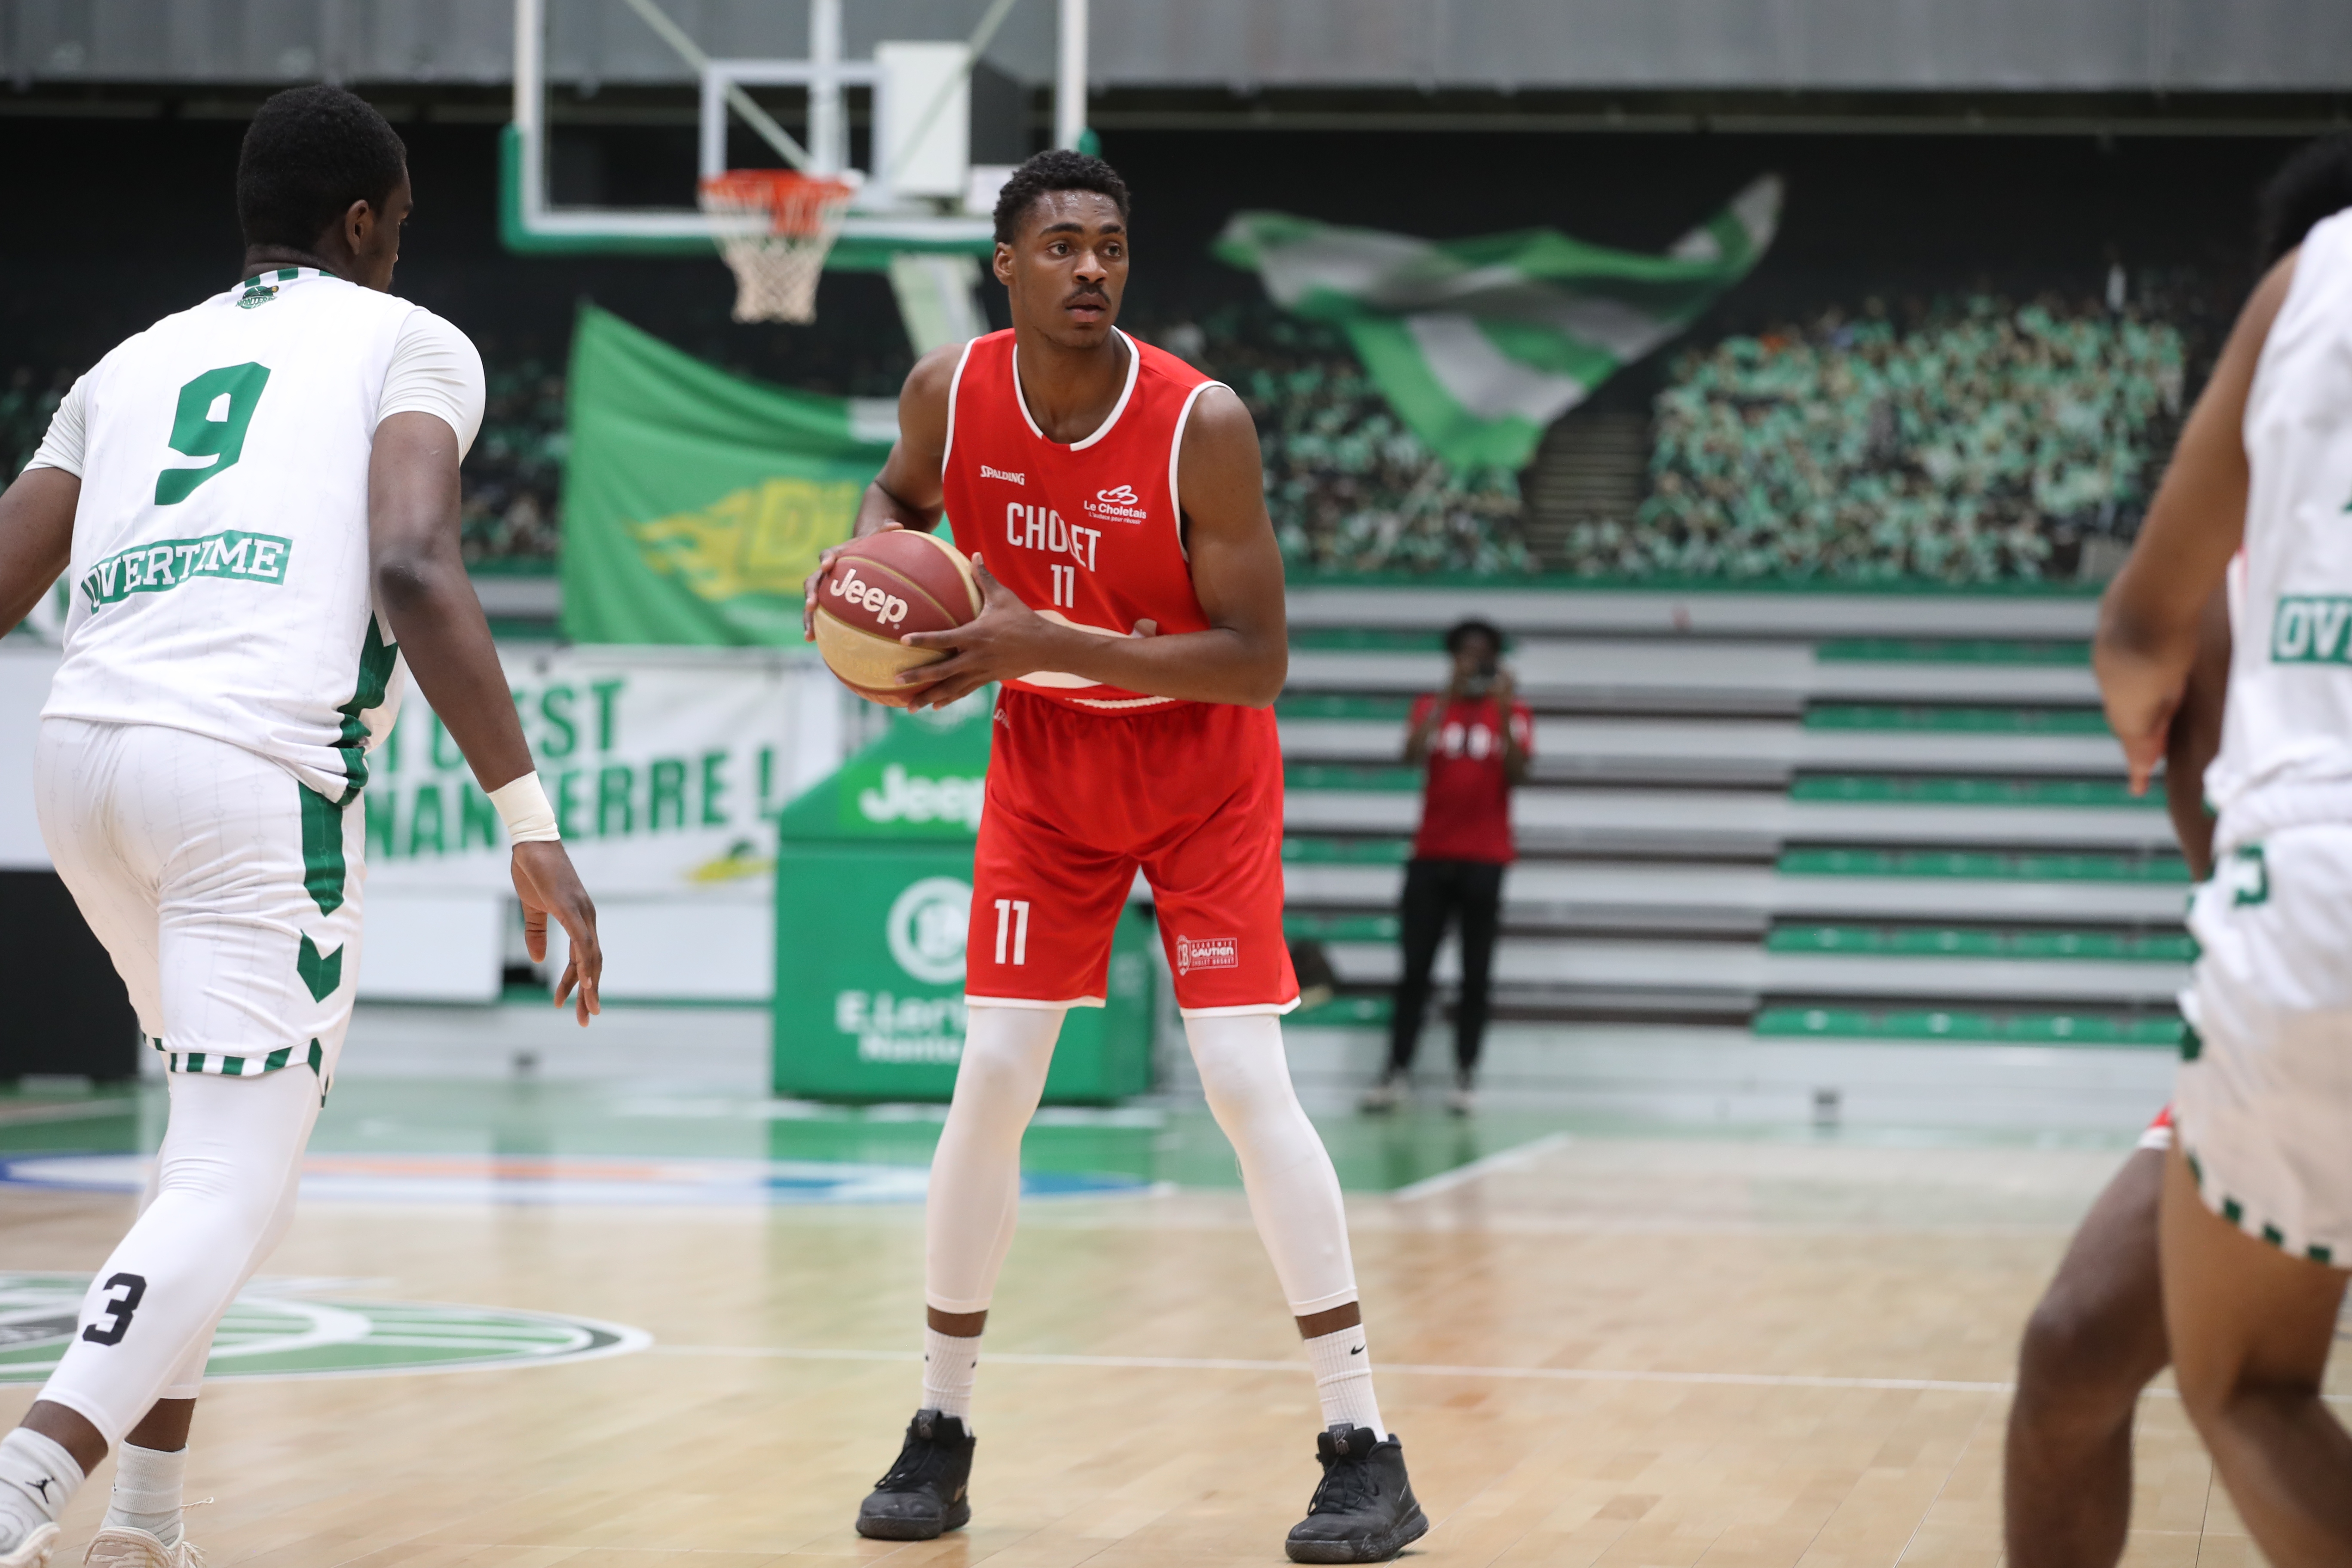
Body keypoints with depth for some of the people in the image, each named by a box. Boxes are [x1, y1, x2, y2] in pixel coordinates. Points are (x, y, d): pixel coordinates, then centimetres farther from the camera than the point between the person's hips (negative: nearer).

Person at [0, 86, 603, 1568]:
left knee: (229, 1122, 27)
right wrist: (533, 821, -12)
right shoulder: (409, 344, 10)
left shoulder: (133, 363, 25)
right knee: (235, 1193, -6)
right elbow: (414, 572, -9)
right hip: (259, 776, -6)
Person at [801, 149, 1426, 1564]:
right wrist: (871, 562, -13)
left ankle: (1366, 1448, -9)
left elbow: (1260, 661, -24)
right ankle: (942, 1435, 10)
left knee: (1248, 1080, -13)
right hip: (1048, 759, 3)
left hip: (1202, 767, -3)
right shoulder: (950, 393, -13)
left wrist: (1044, 643, -32)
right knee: (993, 1083, -3)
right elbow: (902, 497, 11)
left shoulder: (1203, 426, -25)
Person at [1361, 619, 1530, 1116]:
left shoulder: (1513, 714, 5)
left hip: (1484, 859, -1)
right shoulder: (1432, 707, 8)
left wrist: (1503, 711, -18)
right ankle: (1397, 1071, 1)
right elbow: (1412, 754, -11)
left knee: (1476, 975, 0)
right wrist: (1451, 694, -18)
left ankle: (1465, 1076, 3)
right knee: (1415, 968, -2)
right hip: (1431, 855, 1)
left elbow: (1517, 774, -8)